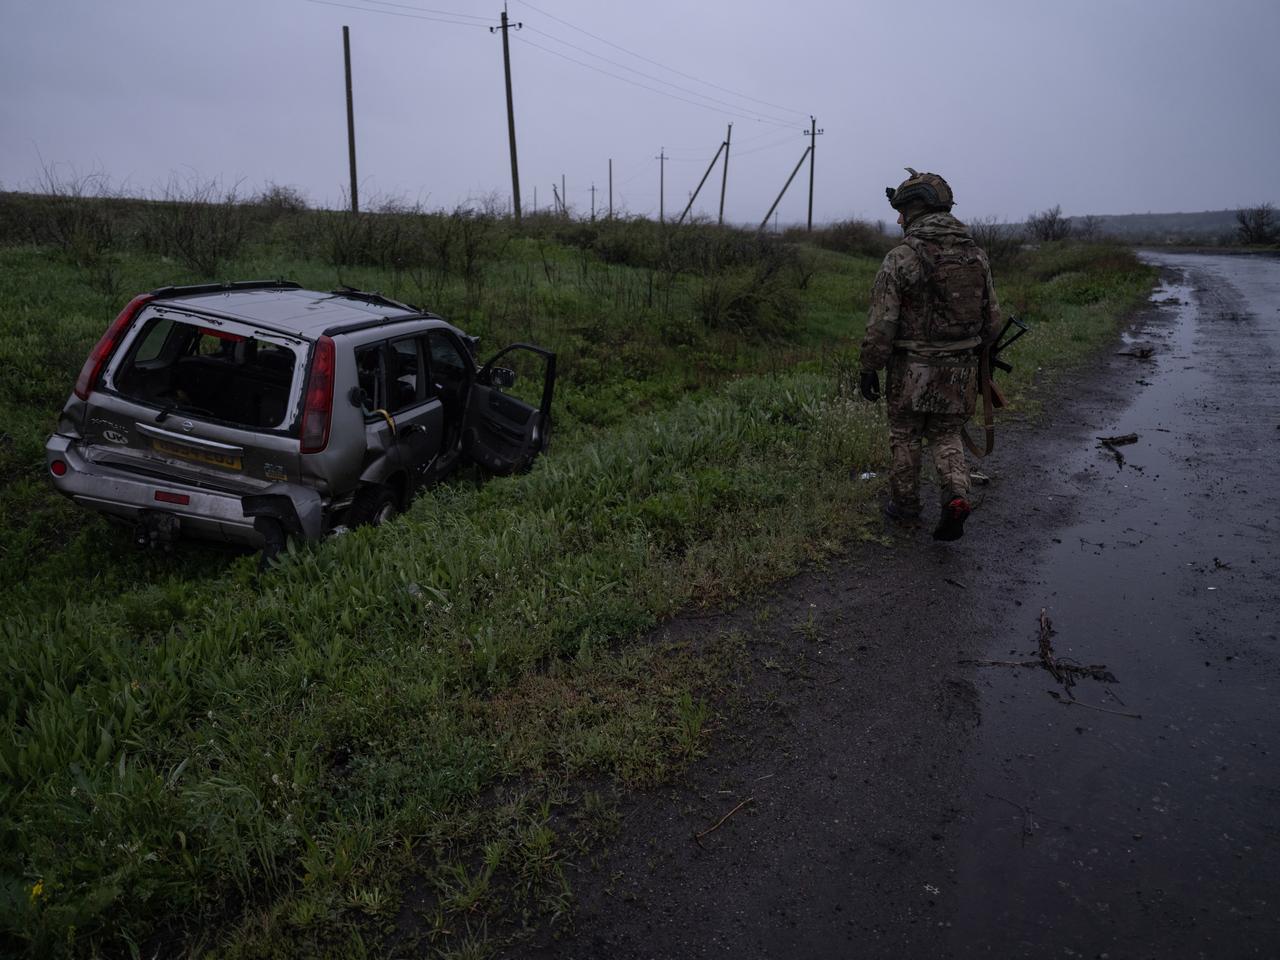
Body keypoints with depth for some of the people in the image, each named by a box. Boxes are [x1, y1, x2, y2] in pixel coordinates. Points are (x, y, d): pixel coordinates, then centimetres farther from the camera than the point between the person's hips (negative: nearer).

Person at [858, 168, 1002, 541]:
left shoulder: (901, 258, -14)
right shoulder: (975, 254, 3)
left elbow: (882, 323, -16)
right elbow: (992, 320, 7)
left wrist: (869, 369, -6)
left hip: (912, 369, -4)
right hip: (960, 370, 4)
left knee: (905, 437, 14)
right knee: (946, 437, 17)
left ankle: (905, 507, 25)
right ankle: (955, 497, -4)